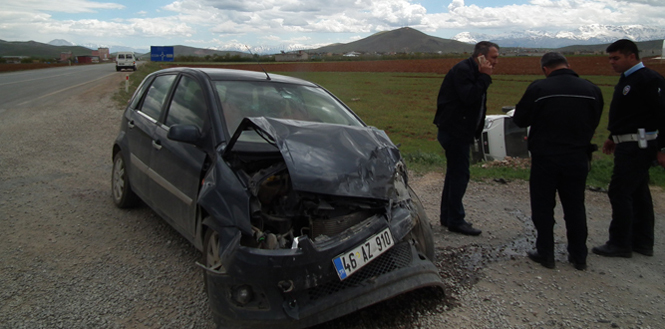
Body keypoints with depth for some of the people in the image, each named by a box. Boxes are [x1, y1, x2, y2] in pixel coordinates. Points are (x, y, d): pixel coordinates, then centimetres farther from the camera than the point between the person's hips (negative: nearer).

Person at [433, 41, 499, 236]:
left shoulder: (473, 72, 17)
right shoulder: (462, 70, -15)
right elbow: (469, 97, -27)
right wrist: (484, 77, -18)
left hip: (460, 131, 11)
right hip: (454, 131, -11)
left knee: (455, 174, 15)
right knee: (459, 175, -6)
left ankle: (448, 217, 25)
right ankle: (455, 221, 3)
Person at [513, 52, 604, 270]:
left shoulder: (538, 88, -13)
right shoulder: (592, 90, -1)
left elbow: (519, 119, -4)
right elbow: (594, 123, 11)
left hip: (545, 157, -3)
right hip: (577, 158, 4)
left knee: (543, 207, 9)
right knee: (575, 207, 14)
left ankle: (545, 254, 15)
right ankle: (579, 256, 23)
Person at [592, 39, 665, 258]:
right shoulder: (627, 79, 15)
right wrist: (614, 138, 19)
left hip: (638, 147, -10)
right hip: (629, 145, 10)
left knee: (619, 192, -6)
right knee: (638, 193, 13)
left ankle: (620, 244, 4)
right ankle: (643, 243, 23)